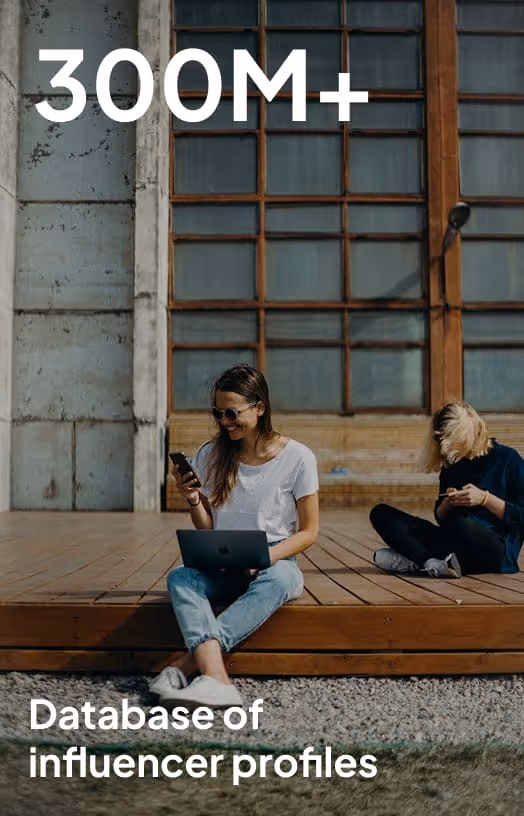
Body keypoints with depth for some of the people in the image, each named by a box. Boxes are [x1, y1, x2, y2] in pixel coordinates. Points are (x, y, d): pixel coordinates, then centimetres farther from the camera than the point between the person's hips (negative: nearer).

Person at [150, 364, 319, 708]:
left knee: (276, 580, -38)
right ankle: (217, 680, -50)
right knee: (180, 576, -30)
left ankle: (187, 665, -41)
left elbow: (308, 532, -2)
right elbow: (207, 532, 10)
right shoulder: (210, 456, 5)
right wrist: (193, 500, -11)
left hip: (278, 561, -2)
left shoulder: (297, 457, -4)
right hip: (223, 567, 3)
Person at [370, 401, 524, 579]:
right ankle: (433, 563, -31)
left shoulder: (508, 459, 0)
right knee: (381, 513, -11)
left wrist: (484, 498, -14)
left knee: (459, 526, -44)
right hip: (455, 542, 6)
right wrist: (447, 503, -2)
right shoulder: (451, 465, 15)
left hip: (497, 550, -6)